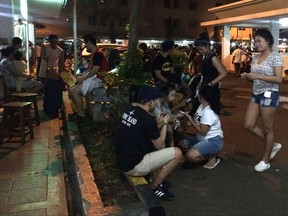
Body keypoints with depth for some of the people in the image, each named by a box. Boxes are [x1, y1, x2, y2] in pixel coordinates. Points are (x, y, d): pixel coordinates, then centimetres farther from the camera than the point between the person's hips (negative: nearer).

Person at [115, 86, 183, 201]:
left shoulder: (129, 111, 4)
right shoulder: (147, 119, -21)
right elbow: (160, 146, -8)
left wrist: (158, 123, 16)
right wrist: (165, 123, 2)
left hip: (124, 161, 9)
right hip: (133, 166, -9)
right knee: (177, 153, -8)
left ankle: (155, 179, 21)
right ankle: (155, 186, 6)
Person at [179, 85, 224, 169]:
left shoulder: (208, 112, -25)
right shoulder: (201, 106, 5)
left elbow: (202, 132, -24)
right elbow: (196, 121, 8)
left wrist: (190, 119, -18)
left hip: (214, 141, -10)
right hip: (203, 139, 10)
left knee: (190, 156, -29)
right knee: (181, 144, 12)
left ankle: (212, 157, -2)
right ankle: (208, 153, 7)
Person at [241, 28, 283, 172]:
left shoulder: (275, 57, -11)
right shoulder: (255, 58, 10)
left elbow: (278, 79, -19)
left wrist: (257, 76, -25)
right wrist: (247, 76, -4)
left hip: (269, 95, -8)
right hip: (256, 94, 8)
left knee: (267, 128, 4)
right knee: (249, 125, 7)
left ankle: (266, 160, 19)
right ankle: (273, 145, 28)